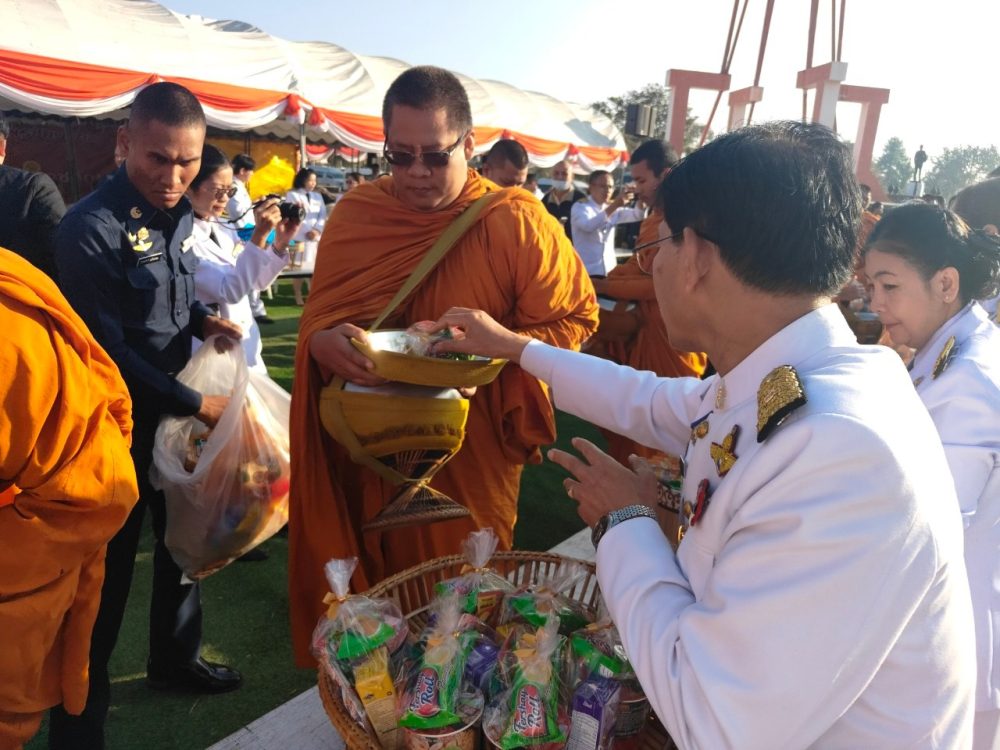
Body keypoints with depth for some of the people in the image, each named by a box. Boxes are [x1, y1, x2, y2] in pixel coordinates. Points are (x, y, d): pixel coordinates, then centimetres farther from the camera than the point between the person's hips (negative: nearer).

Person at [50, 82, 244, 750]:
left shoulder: (178, 215, 4)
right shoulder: (92, 227, -20)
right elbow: (107, 350, -22)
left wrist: (204, 320, -2)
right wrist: (197, 403, -19)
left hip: (176, 413, 8)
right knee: (107, 575, 4)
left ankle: (175, 657, 44)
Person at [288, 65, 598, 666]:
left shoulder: (517, 222, -9)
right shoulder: (355, 213, 3)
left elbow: (575, 318, -6)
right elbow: (317, 317, 8)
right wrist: (324, 344, -16)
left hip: (470, 463, -3)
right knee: (366, 595, 16)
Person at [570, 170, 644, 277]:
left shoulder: (613, 209, 14)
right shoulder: (580, 207, -5)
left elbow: (638, 216, 1)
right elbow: (589, 225, -26)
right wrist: (614, 205, -35)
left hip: (609, 271, 6)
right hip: (587, 272, -6)